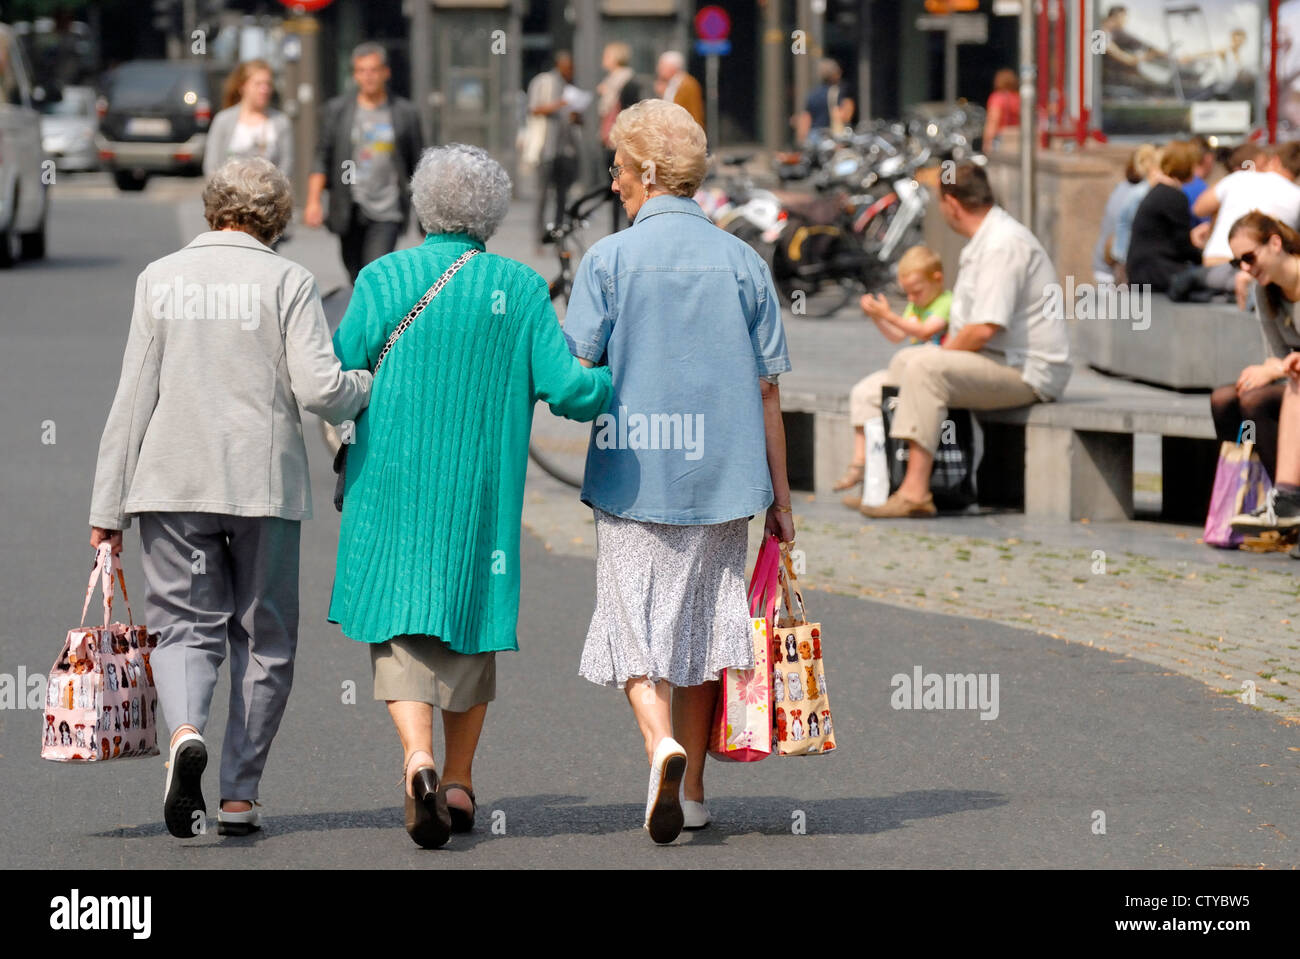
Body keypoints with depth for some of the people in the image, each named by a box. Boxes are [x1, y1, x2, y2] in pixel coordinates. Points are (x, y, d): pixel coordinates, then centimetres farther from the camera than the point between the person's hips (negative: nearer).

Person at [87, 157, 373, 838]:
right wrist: (367, 388, 11)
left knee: (184, 626, 6)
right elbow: (320, 389, -12)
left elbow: (133, 398, 2)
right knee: (263, 639, 11)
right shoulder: (289, 283, -3)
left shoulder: (160, 279, 2)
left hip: (172, 482, 1)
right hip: (265, 483, -1)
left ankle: (186, 732, -24)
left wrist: (108, 506, 5)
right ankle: (239, 795, 10)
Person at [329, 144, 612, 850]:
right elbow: (566, 390, -8)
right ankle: (459, 785, 19)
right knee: (471, 620, 16)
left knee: (401, 626, 3)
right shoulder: (521, 289, -2)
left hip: (393, 482, -1)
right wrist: (622, 381, 10)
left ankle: (417, 759, -22)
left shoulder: (383, 279, -4)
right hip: (484, 491, 1)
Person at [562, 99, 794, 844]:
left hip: (633, 475, -3)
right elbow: (768, 390, 5)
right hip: (722, 476, 3)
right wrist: (780, 495, 11)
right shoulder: (743, 262, 3)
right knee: (701, 625, 13)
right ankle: (691, 792, 17)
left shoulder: (609, 259, -6)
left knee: (637, 626, 3)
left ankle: (662, 744, -22)